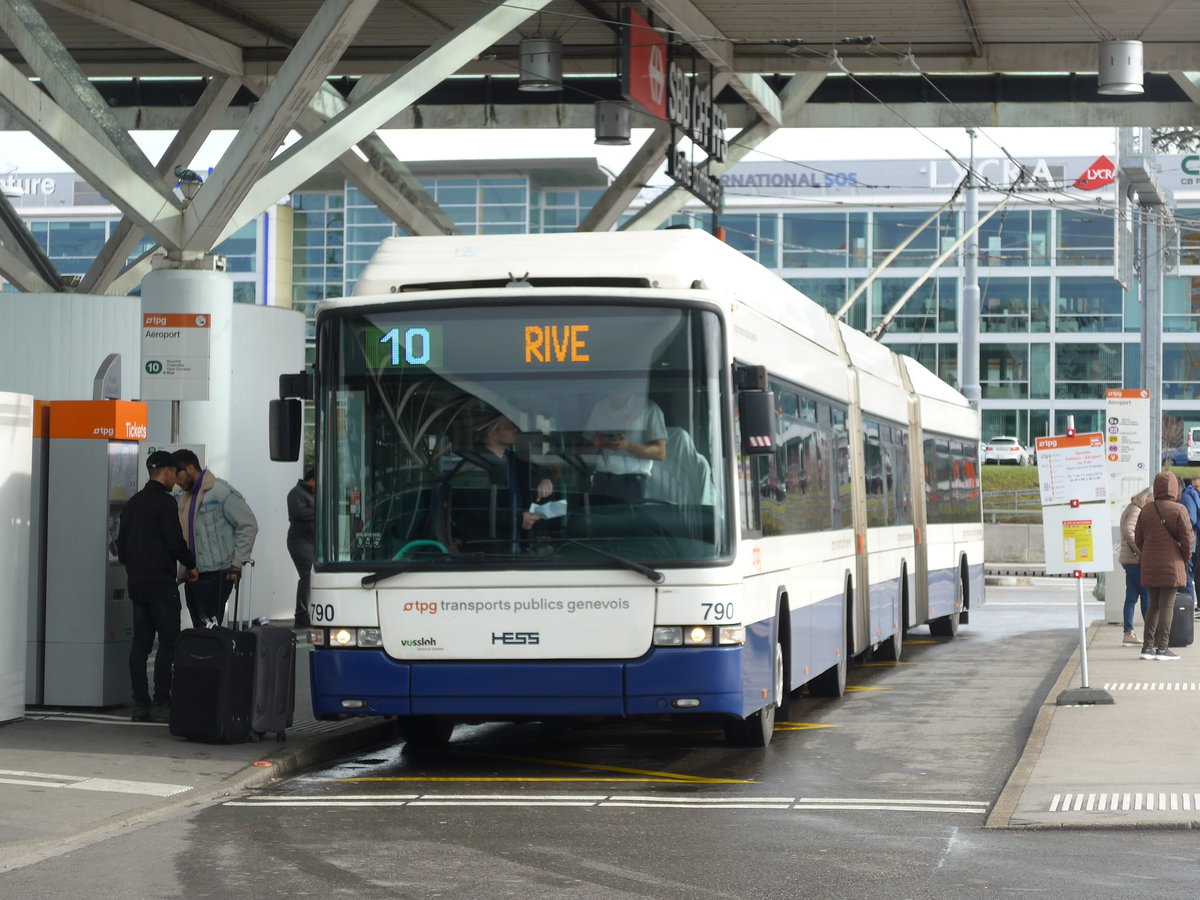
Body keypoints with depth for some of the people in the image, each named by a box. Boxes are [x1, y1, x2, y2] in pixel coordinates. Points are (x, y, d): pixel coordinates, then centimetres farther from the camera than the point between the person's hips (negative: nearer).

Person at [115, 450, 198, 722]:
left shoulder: (133, 503, 14)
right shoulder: (164, 501, -11)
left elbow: (121, 544, 17)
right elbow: (174, 541, -16)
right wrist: (190, 564, -2)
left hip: (136, 581, 8)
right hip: (160, 582, -8)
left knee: (140, 642, 8)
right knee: (168, 641, -5)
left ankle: (140, 702, 6)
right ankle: (161, 702, -9)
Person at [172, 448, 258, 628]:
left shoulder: (220, 491, -9)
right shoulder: (184, 498, 18)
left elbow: (248, 525, -11)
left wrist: (237, 564, -12)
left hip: (216, 577, -9)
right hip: (192, 576, 9)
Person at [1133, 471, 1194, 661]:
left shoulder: (1146, 509, 4)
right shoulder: (1178, 510, -11)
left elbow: (1138, 538, 7)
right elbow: (1187, 538, -11)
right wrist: (1186, 558, 5)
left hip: (1150, 566, 5)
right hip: (1172, 565, -5)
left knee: (1154, 605, 14)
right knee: (1167, 606, -1)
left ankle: (1147, 646, 12)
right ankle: (1161, 648, -2)